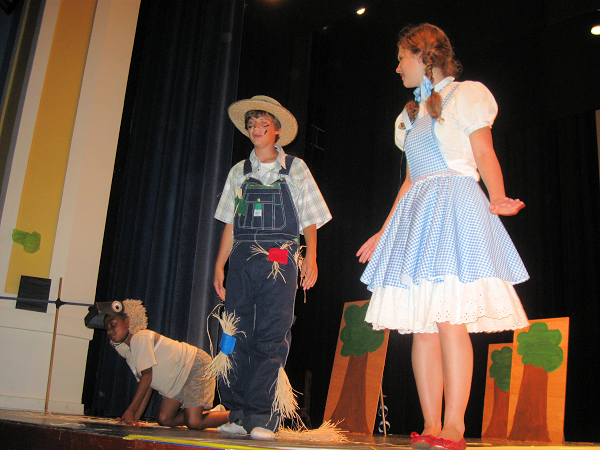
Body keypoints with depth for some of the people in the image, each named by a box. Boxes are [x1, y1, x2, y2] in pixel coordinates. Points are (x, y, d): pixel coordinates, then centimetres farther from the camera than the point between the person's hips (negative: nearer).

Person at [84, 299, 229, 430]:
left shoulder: (140, 338, -18)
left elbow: (147, 376, -21)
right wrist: (135, 417, 0)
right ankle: (215, 412, 15)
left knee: (193, 423, -19)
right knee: (164, 419, 3)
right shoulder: (127, 350, 10)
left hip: (196, 366, -9)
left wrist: (130, 410, -19)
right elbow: (146, 383, 7)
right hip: (178, 381, 10)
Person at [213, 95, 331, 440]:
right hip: (243, 259, 3)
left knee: (271, 337, -8)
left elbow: (310, 218, 7)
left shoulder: (295, 169, 11)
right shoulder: (239, 172, 18)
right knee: (237, 337, -1)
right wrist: (220, 264, 8)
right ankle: (238, 415, 6)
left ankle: (262, 418, -5)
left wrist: (311, 257, -6)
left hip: (279, 259, -3)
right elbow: (230, 225, 16)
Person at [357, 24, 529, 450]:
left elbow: (485, 155, -1)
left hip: (456, 207, -6)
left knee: (450, 319, -15)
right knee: (421, 324, -3)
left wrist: (498, 199, -20)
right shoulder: (413, 114, 25)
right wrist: (384, 232, 21)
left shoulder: (464, 96, 8)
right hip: (416, 214, 6)